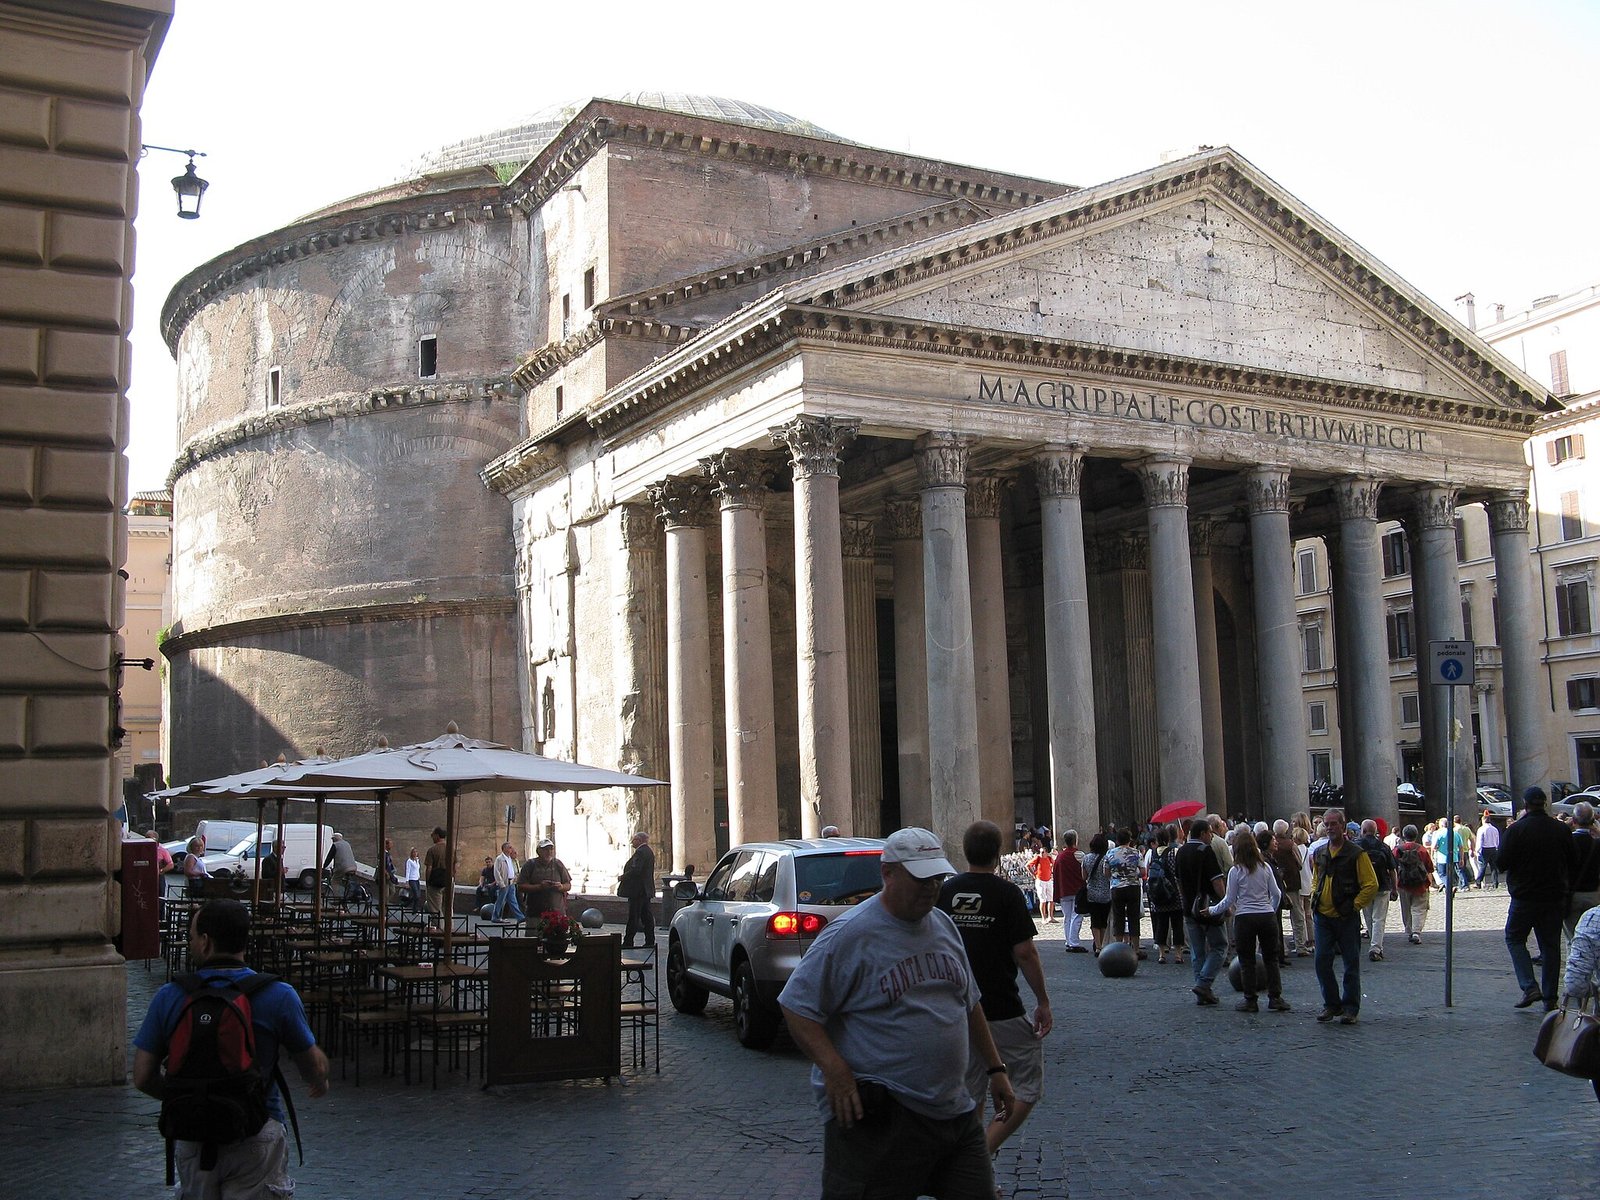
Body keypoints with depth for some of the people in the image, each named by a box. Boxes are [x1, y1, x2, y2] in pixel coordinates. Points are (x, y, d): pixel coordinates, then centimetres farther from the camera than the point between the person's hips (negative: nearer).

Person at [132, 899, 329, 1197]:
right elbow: (315, 1068, -3)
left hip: (193, 1140, 3)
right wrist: (320, 1083, 21)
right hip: (256, 1141, -2)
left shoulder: (169, 997, -6)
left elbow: (143, 1077, -1)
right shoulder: (278, 996, -11)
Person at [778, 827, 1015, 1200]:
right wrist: (835, 1072, -23)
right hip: (877, 1121, -7)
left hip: (954, 1110, 7)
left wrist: (995, 1068, 19)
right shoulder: (850, 934, -12)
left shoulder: (944, 926, 11)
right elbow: (797, 1006, -13)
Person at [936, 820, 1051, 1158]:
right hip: (1002, 1012, -5)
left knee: (969, 1097, 14)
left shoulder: (944, 892, 3)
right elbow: (1025, 953, -13)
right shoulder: (1006, 893, -10)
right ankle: (983, 1153, -8)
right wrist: (1043, 1001, -3)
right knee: (1027, 1088, 7)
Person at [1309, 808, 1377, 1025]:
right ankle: (1331, 1004, 16)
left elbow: (1371, 884, -7)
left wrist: (1355, 906, -10)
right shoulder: (1319, 854, 11)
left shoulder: (1356, 853, -7)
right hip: (1323, 917, 5)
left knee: (1351, 964, 3)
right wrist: (1314, 902, 11)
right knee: (1322, 961, 3)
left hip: (1346, 918, -5)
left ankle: (1351, 1008, 11)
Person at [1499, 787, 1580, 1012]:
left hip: (1524, 897, -3)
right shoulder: (1561, 830, -1)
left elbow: (1502, 863, -11)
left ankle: (1530, 986, -6)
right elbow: (1574, 865, 6)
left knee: (1515, 938, 11)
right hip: (1555, 897, 4)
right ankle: (1550, 998, 10)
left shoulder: (1516, 830, -13)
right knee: (1551, 945, 10)